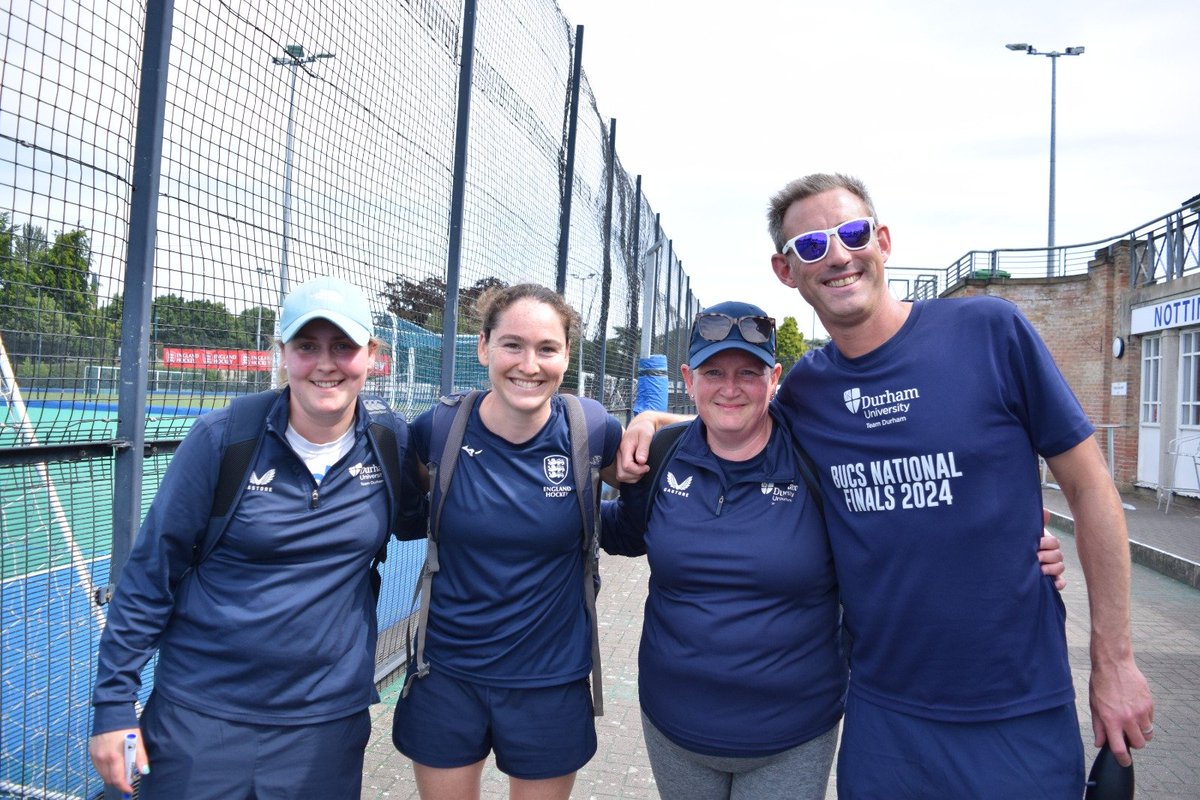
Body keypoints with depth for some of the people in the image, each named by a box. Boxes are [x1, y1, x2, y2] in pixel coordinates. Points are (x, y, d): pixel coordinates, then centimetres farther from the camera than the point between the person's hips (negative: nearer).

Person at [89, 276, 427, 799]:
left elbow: (411, 521, 12)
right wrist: (114, 703, -4)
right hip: (199, 716, -1)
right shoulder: (222, 438, -12)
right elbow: (150, 573, -5)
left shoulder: (392, 445, -6)